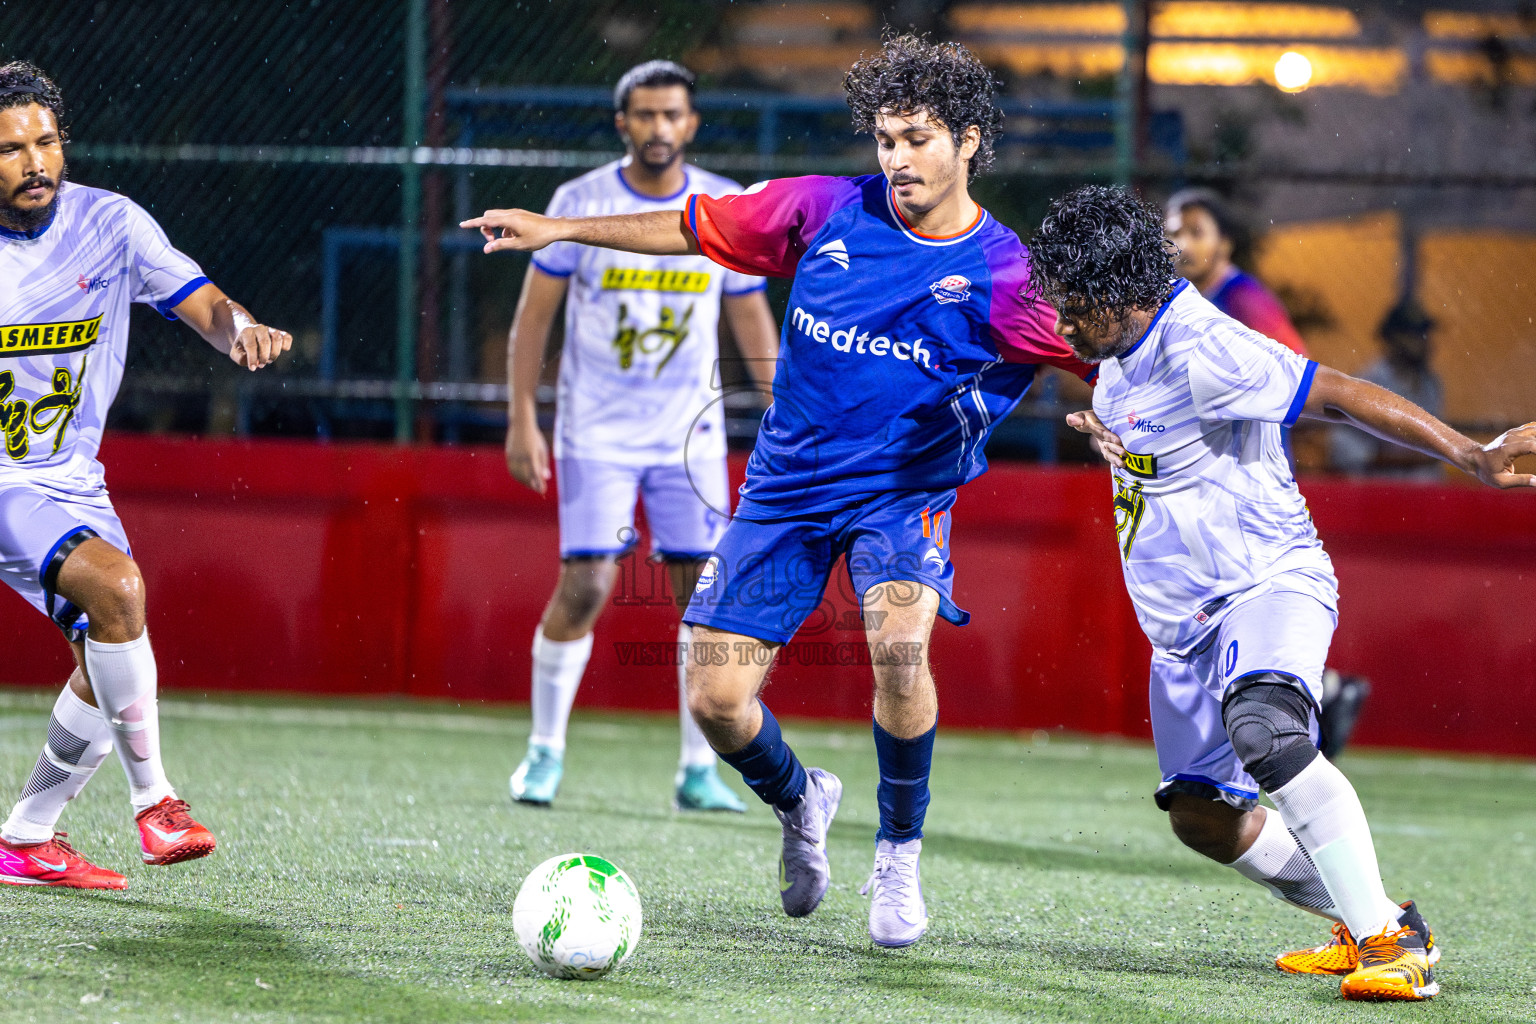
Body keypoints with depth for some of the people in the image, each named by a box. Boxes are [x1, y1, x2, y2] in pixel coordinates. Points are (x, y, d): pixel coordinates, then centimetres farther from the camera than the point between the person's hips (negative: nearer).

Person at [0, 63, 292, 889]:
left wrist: (241, 331, -33)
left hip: (71, 479, 5)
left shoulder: (110, 224, -5)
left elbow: (205, 308, -10)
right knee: (117, 586, -27)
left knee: (107, 664, 4)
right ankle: (152, 798, -17)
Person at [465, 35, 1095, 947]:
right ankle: (800, 803, 31)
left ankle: (900, 855, -9)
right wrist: (559, 229, 8)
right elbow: (697, 227, 8)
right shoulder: (828, 211, -4)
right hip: (788, 486, 3)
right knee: (717, 699, -5)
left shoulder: (1006, 277, -12)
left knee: (899, 643, -32)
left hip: (904, 491, -3)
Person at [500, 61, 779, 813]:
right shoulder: (579, 204, -5)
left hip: (691, 433, 2)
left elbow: (751, 317, 10)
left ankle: (699, 770, 5)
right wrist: (522, 420, -5)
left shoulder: (728, 209, 0)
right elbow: (535, 313, 0)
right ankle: (545, 750, 7)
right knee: (584, 587, -10)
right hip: (595, 431, -2)